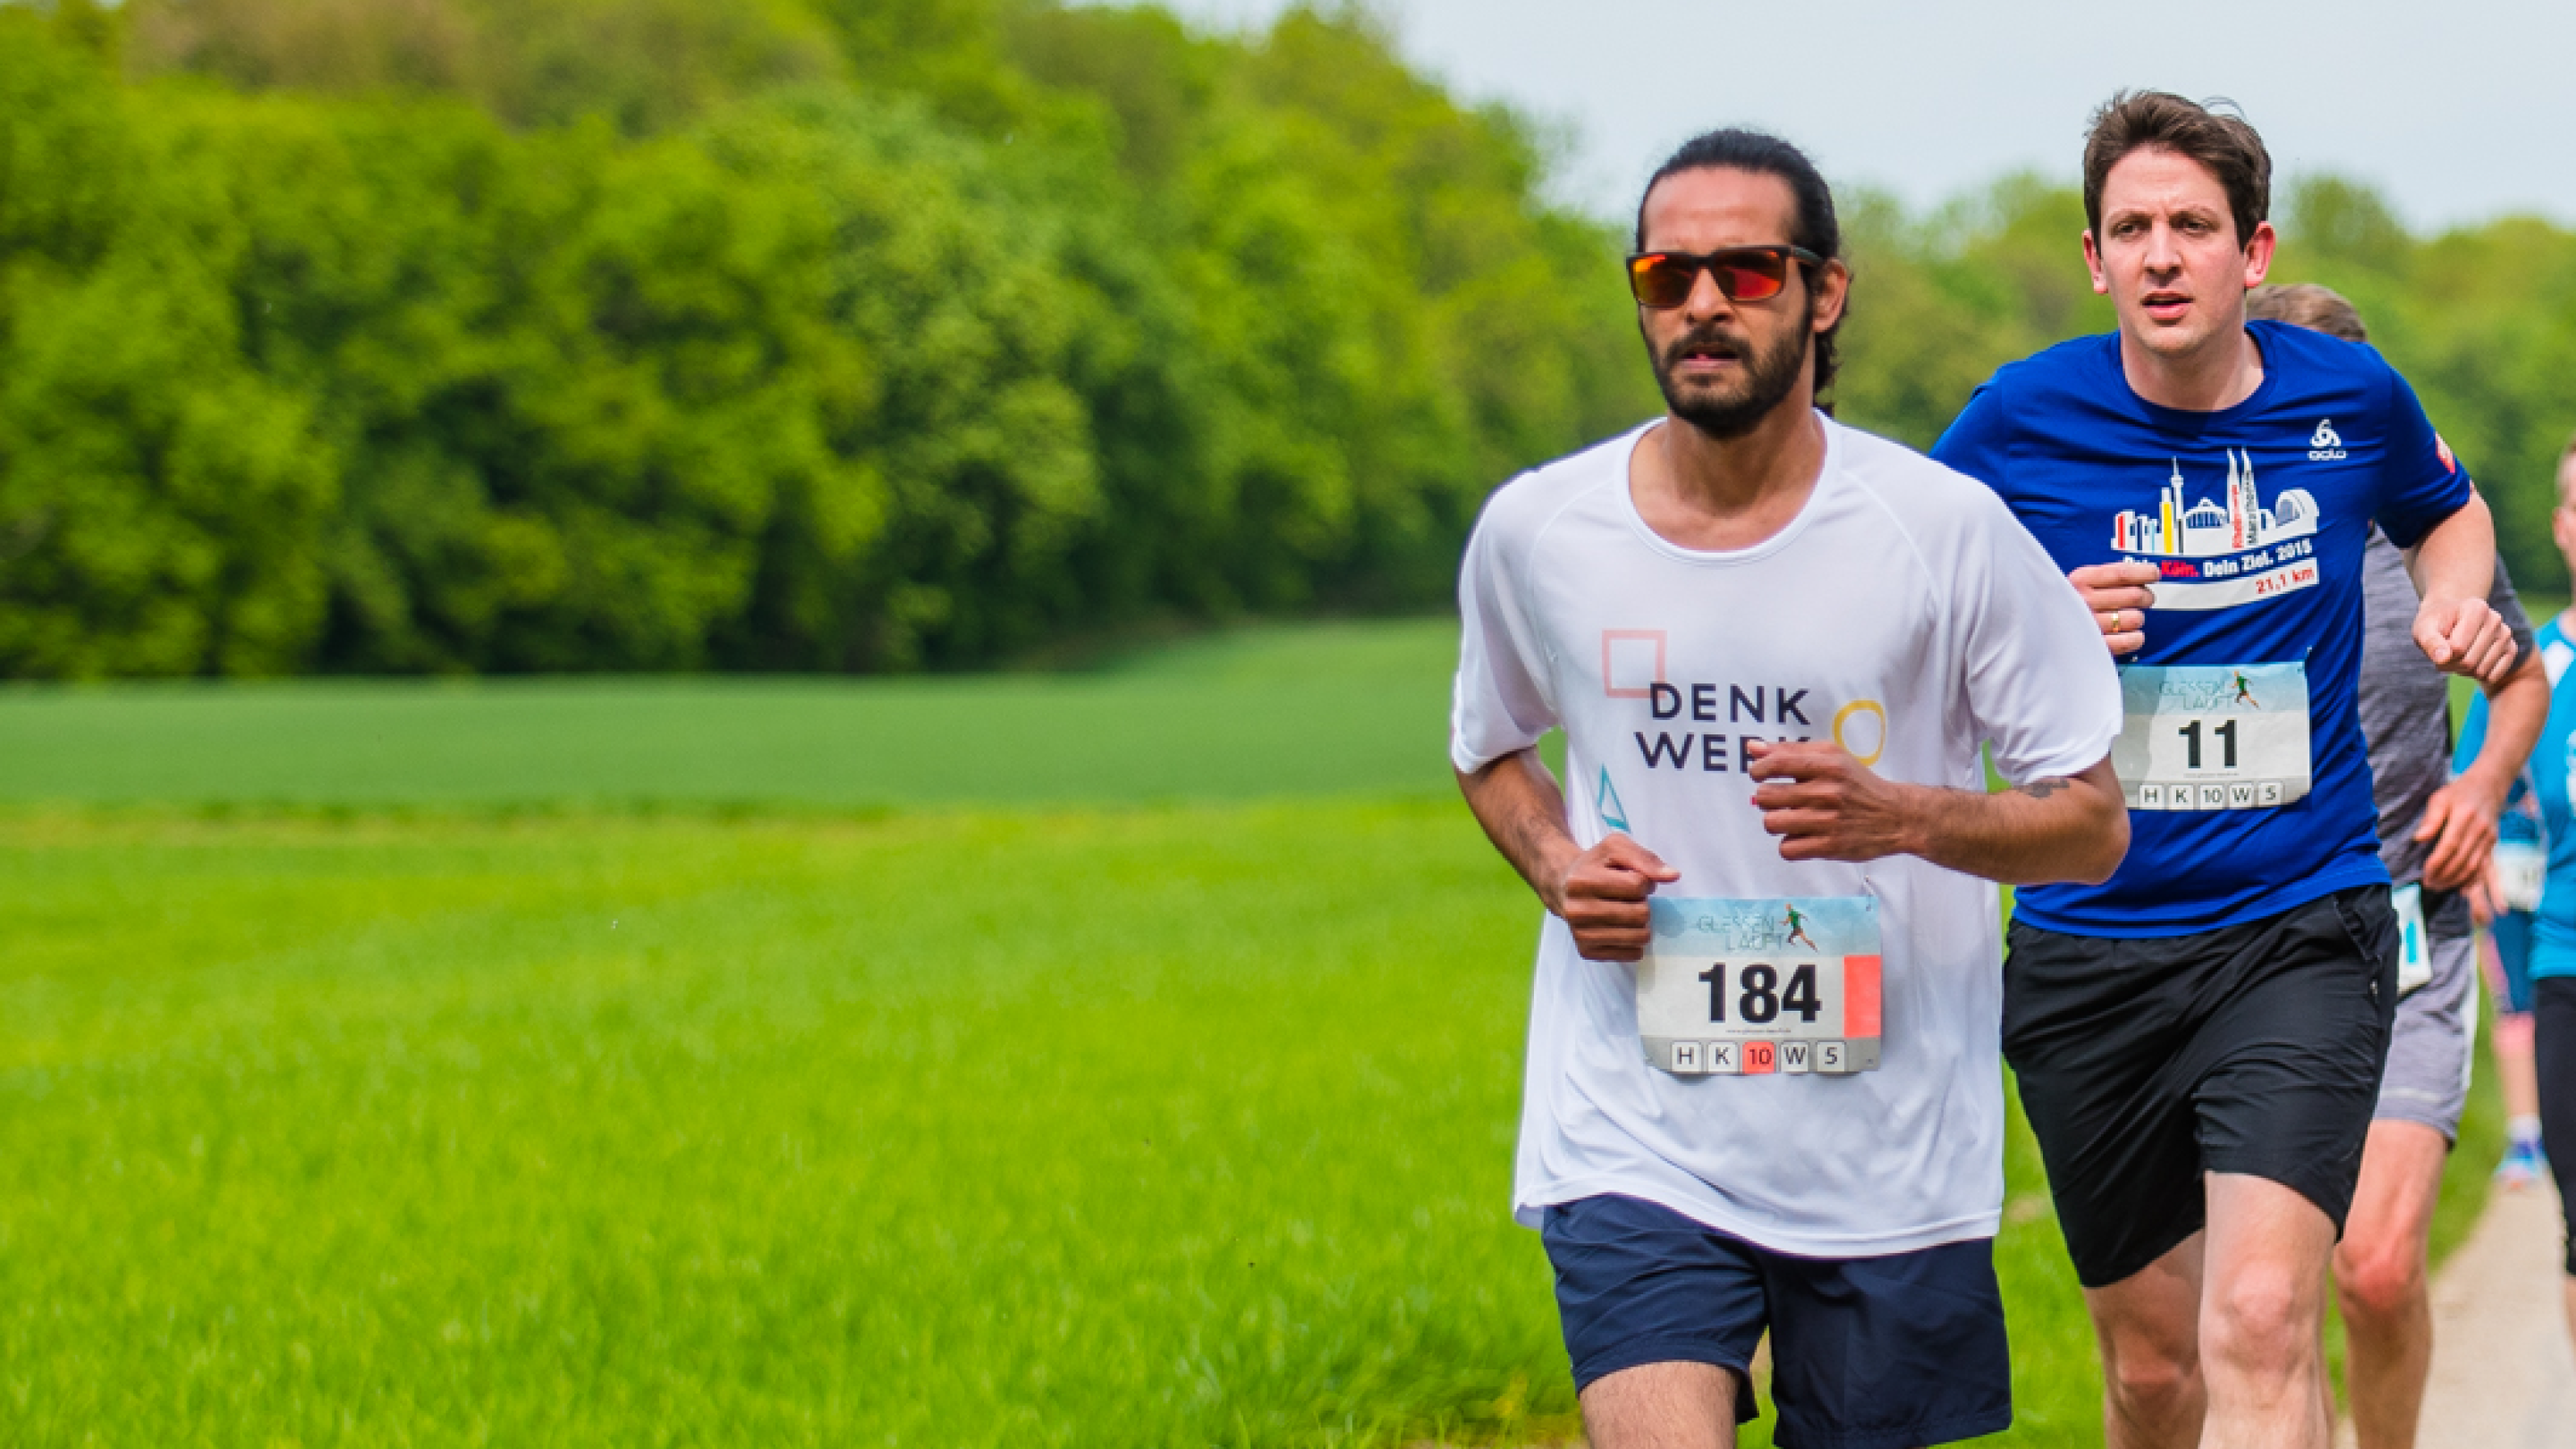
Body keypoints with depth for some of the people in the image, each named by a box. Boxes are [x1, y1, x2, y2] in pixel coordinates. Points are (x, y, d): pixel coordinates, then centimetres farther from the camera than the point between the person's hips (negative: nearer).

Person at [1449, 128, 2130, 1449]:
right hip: (1634, 1142, 0)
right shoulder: (1534, 532, 1)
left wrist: (1901, 818, -19)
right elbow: (1491, 745, 22)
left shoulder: (1944, 530, -5)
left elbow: (2092, 827, 0)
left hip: (1888, 1158, 0)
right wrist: (1556, 867, 0)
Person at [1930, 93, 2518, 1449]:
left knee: (2260, 1325, -21)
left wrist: (2458, 600, 2)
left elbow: (2447, 509, 24)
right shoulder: (2018, 424, -4)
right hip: (2087, 949, 1)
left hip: (2302, 930, -1)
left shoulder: (2352, 398, 0)